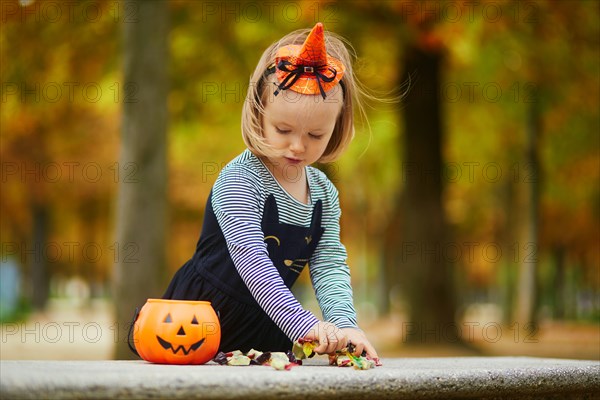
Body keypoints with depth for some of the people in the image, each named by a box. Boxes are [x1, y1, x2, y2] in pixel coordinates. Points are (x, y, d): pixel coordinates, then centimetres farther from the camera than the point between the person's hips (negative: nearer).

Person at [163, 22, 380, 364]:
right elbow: (251, 259, -29)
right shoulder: (240, 179, -18)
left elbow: (330, 265, -5)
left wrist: (344, 323, -25)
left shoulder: (324, 192, 2)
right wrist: (303, 323, -39)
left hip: (266, 328, 5)